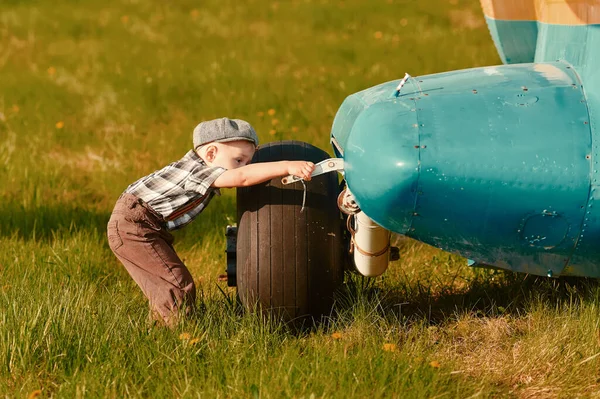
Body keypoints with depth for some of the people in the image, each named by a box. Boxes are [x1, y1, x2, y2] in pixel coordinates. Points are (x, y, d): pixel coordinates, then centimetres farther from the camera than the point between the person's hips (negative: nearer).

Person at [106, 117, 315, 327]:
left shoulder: (199, 170, 6)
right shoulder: (196, 171, -23)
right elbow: (241, 177, -39)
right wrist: (286, 167, -47)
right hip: (132, 226, -10)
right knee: (179, 288, -13)